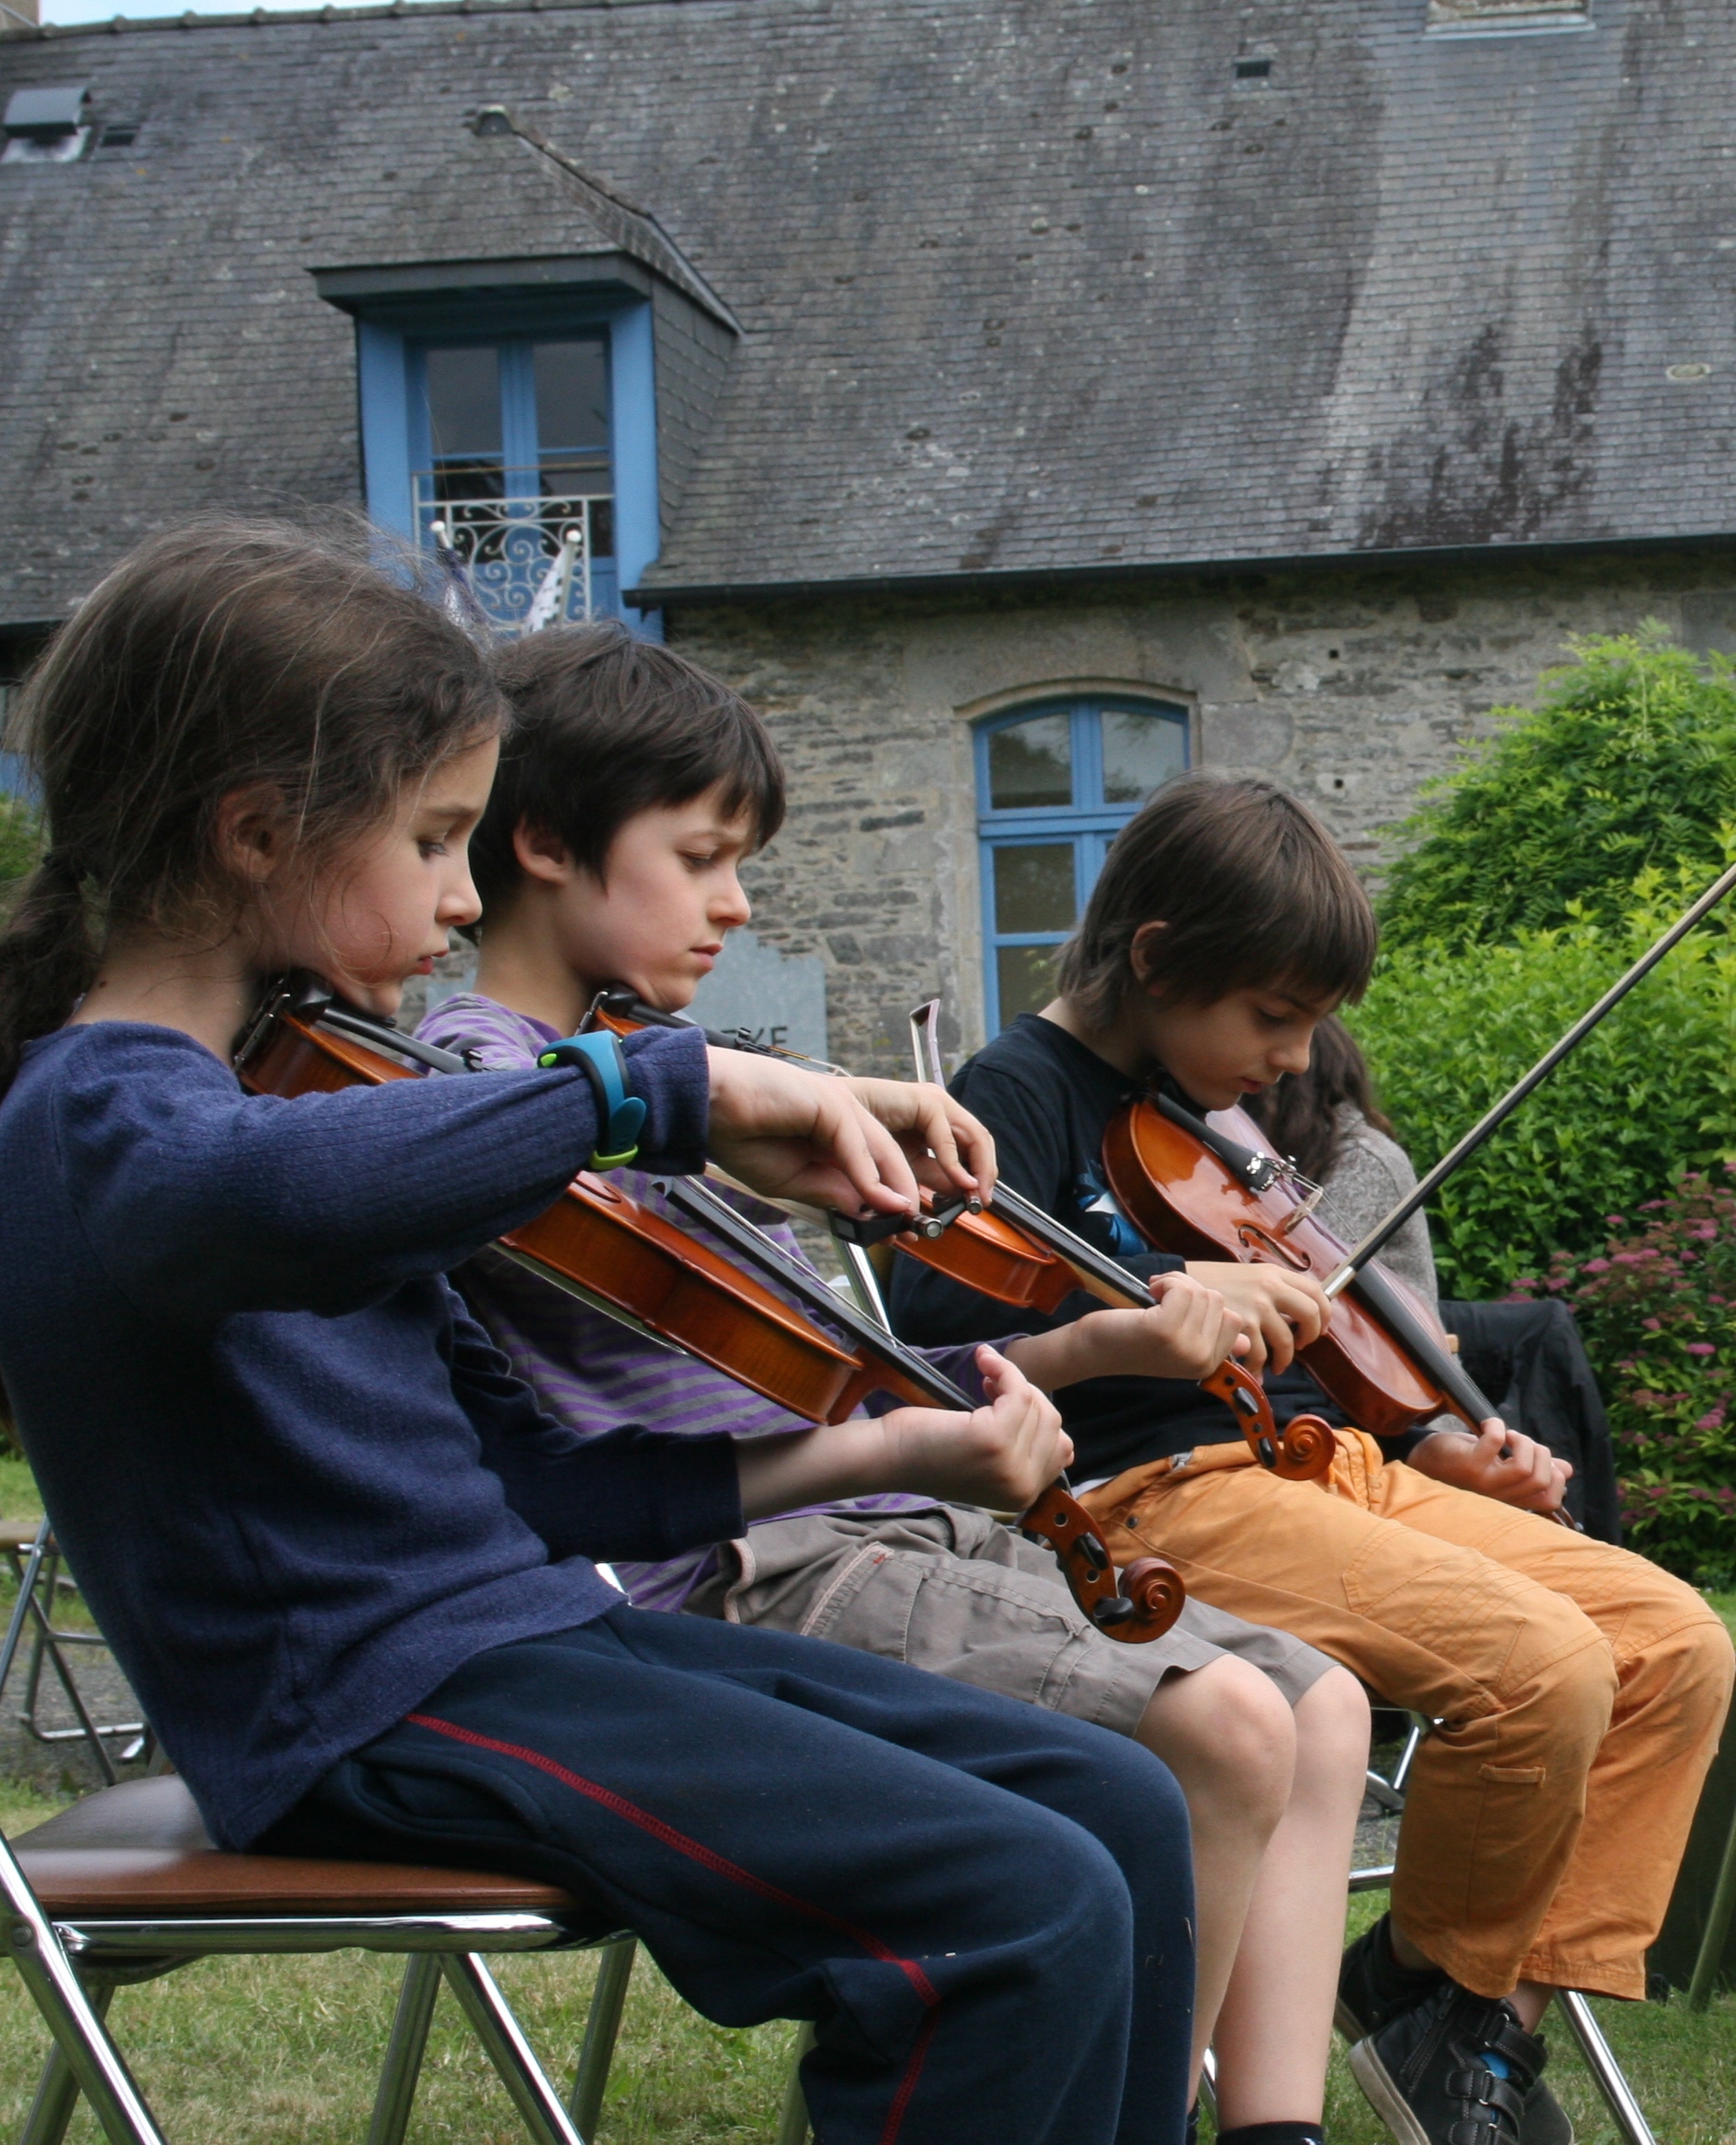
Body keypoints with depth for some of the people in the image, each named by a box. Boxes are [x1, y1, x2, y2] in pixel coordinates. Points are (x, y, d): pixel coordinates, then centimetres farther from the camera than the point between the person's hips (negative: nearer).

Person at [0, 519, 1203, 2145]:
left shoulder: (299, 1078, 16)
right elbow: (285, 1196, -43)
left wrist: (873, 1455, 6)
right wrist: (687, 1090, -35)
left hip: (537, 1629, 10)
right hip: (385, 1709, -10)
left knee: (1123, 1814, 3)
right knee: (1031, 1914, -21)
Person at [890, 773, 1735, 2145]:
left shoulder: (1204, 1115, 20)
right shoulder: (1024, 1095, -7)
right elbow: (934, 1322, -23)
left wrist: (1426, 1449, 16)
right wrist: (1166, 1304, -32)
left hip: (1313, 1462, 9)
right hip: (1157, 1496, -9)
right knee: (1545, 1666, -28)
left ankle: (1504, 2011, -2)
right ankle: (1429, 1985, -2)